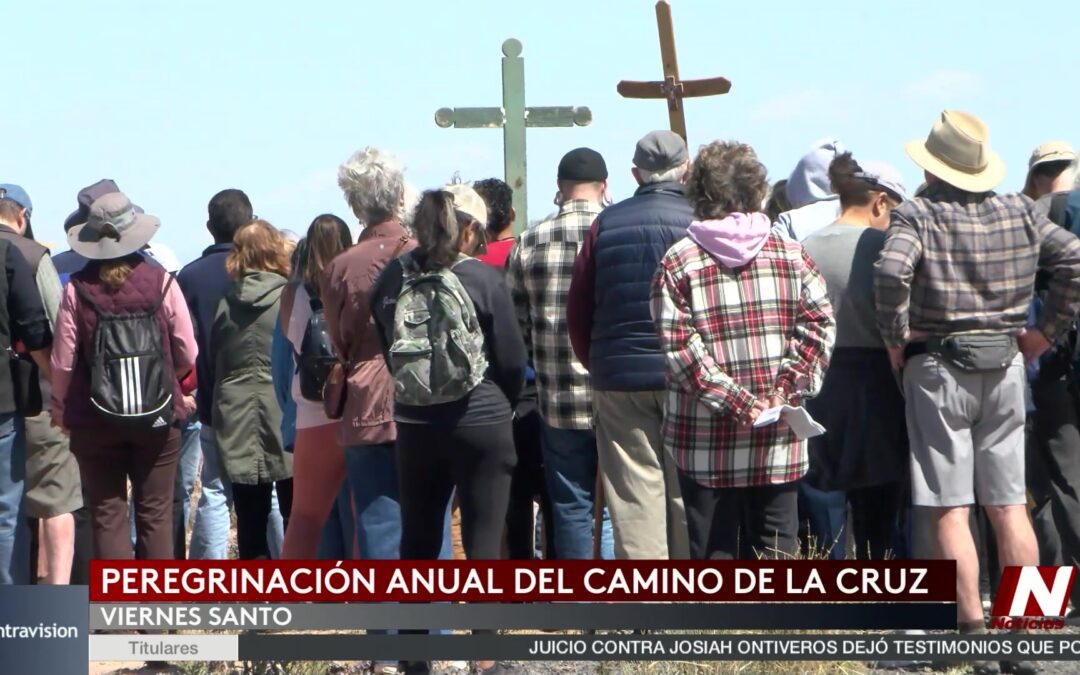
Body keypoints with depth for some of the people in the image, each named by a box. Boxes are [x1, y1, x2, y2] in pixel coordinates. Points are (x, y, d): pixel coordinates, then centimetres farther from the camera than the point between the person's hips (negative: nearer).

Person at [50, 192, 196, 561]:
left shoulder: (77, 289, -9)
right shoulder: (160, 282, -7)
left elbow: (63, 361, -6)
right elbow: (187, 354, -3)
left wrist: (60, 409, 11)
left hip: (95, 422, -1)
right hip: (157, 419, 1)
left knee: (107, 516, 6)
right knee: (155, 515, 9)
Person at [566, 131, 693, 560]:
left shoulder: (606, 224, 3)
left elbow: (578, 312, 7)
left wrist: (596, 364, 19)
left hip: (620, 380, 1)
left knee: (635, 498, 2)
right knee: (688, 496, 5)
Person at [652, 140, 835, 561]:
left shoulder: (678, 263, -3)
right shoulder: (789, 254, 4)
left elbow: (679, 346, -11)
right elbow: (819, 325, -3)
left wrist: (733, 400, -11)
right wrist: (786, 388, -6)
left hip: (707, 443, -2)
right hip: (778, 446, 2)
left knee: (713, 553, 2)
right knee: (774, 551, 8)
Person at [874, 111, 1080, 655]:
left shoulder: (918, 216, -9)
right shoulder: (1019, 214, 5)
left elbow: (891, 272, -26)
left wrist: (896, 337, -12)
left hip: (937, 369, -4)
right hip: (1004, 366, 4)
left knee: (950, 510, -1)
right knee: (1009, 505, 9)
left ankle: (971, 629, -4)